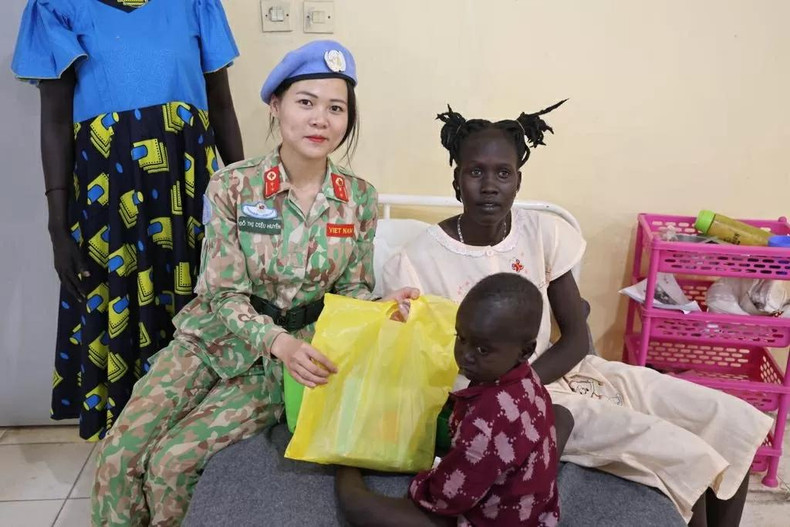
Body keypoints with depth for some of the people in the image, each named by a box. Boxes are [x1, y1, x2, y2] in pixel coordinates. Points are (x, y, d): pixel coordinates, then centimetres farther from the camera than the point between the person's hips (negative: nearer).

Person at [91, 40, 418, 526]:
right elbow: (224, 294, -11)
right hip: (216, 336, 1)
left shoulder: (360, 198, -6)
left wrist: (383, 307, -21)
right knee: (120, 453, -13)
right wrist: (278, 341, -29)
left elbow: (352, 290, 2)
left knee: (172, 460, -15)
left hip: (295, 352, 0)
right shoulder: (233, 185, -11)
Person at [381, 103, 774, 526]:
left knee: (736, 423, -1)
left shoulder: (543, 233, -5)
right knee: (684, 455, -17)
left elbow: (576, 338, -3)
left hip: (562, 372, 5)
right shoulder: (416, 265, -16)